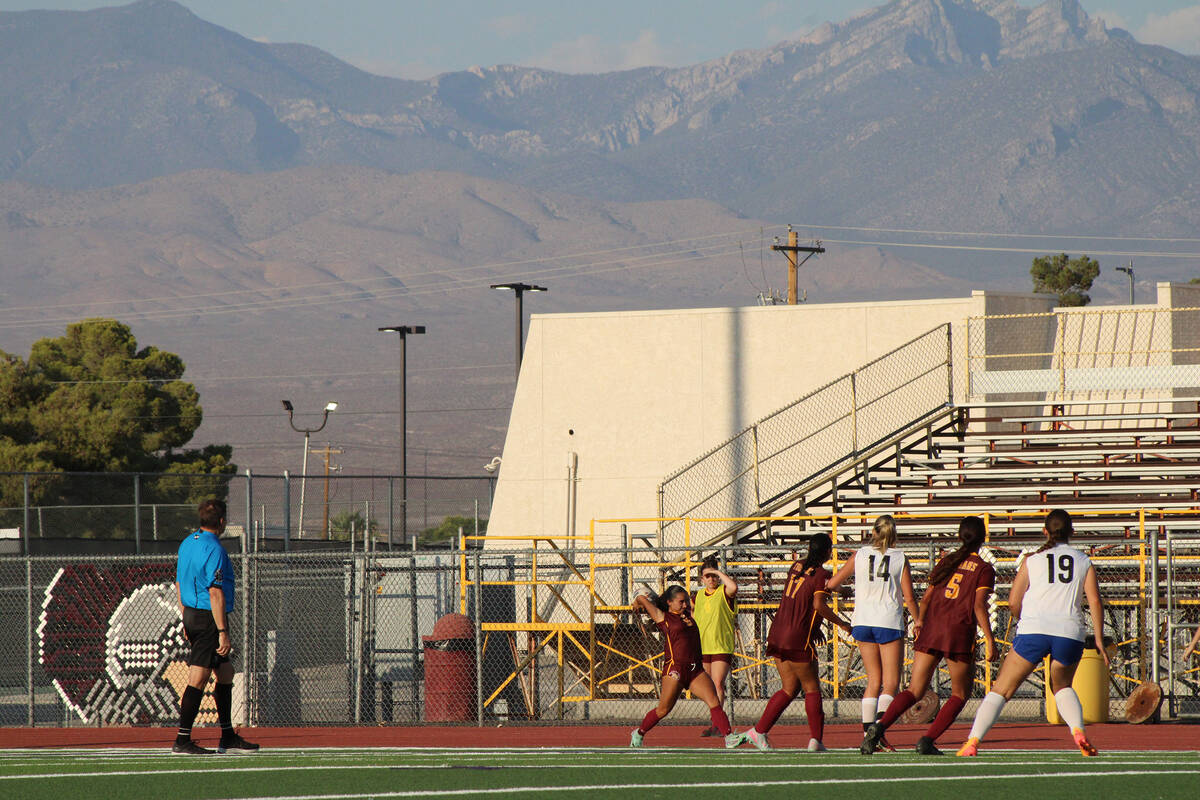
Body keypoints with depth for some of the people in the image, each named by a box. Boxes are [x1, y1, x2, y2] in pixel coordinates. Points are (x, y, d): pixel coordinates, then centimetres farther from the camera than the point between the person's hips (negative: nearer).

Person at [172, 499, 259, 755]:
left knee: (225, 674, 16)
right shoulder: (214, 550, -17)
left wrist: (186, 621, 24)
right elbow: (215, 593, -21)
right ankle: (182, 741, -6)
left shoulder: (187, 544, 11)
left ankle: (228, 738, 20)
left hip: (192, 616, 10)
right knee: (198, 680, -6)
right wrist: (223, 632, -20)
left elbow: (179, 584, 18)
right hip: (208, 618, -10)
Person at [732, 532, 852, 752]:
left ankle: (758, 732, 10)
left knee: (789, 689, 15)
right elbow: (818, 604, -21)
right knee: (812, 689, 3)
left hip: (778, 635, 7)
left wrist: (814, 627, 25)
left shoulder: (797, 567, 13)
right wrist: (840, 623, -9)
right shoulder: (821, 574, -10)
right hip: (798, 640, -7)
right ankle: (815, 740, -1)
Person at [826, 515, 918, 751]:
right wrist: (918, 621, 15)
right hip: (889, 623, -3)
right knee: (891, 683, -1)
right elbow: (909, 597, -1)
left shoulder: (860, 556, 5)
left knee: (874, 681, 12)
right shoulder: (900, 558, -1)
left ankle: (867, 731, 3)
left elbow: (832, 584, 9)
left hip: (863, 622, 3)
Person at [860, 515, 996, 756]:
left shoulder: (945, 562, 16)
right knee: (960, 694, 12)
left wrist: (920, 620, 35)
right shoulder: (984, 570, 1)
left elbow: (926, 598, 18)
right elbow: (979, 606, -9)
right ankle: (927, 741, -3)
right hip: (960, 633, -4)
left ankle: (880, 726, -20)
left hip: (931, 628, 4)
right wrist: (989, 639, -11)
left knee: (914, 691, 4)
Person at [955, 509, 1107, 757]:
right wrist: (1098, 639, 9)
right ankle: (1078, 731, 3)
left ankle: (973, 741, -8)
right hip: (1071, 633, 2)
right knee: (1061, 687, 28)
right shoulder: (1084, 562, 13)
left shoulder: (1032, 560, 10)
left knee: (1001, 689, 5)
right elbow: (1095, 602, 5)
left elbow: (1013, 603, 8)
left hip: (1033, 630, -2)